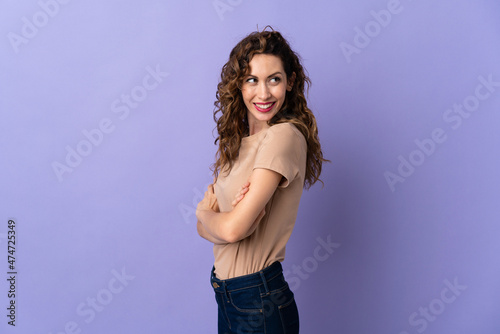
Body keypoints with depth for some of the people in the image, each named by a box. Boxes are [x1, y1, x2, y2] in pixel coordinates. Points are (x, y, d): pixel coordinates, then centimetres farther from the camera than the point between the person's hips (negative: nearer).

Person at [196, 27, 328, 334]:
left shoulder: (284, 136, -19)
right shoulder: (238, 139, 5)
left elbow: (233, 228, -24)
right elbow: (204, 228, 3)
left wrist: (204, 211, -5)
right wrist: (212, 197, -16)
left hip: (259, 303, -7)